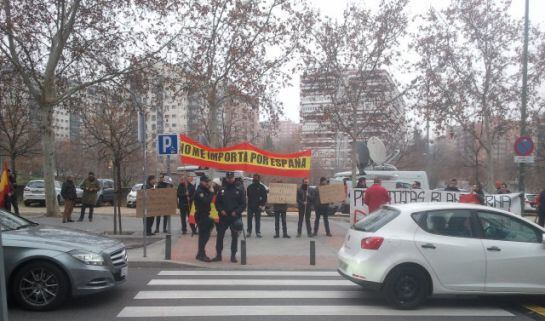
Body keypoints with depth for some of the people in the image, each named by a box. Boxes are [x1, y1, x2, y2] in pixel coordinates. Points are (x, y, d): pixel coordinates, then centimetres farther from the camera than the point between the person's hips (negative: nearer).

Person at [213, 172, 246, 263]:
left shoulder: (239, 189, -1)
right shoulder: (222, 190, 6)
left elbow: (243, 203, -3)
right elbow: (217, 202, 9)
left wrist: (236, 212, -14)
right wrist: (221, 210, -8)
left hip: (235, 217, -2)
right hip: (223, 217, 2)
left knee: (235, 236, 5)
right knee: (220, 236, 5)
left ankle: (233, 255, 16)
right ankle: (218, 255, 16)